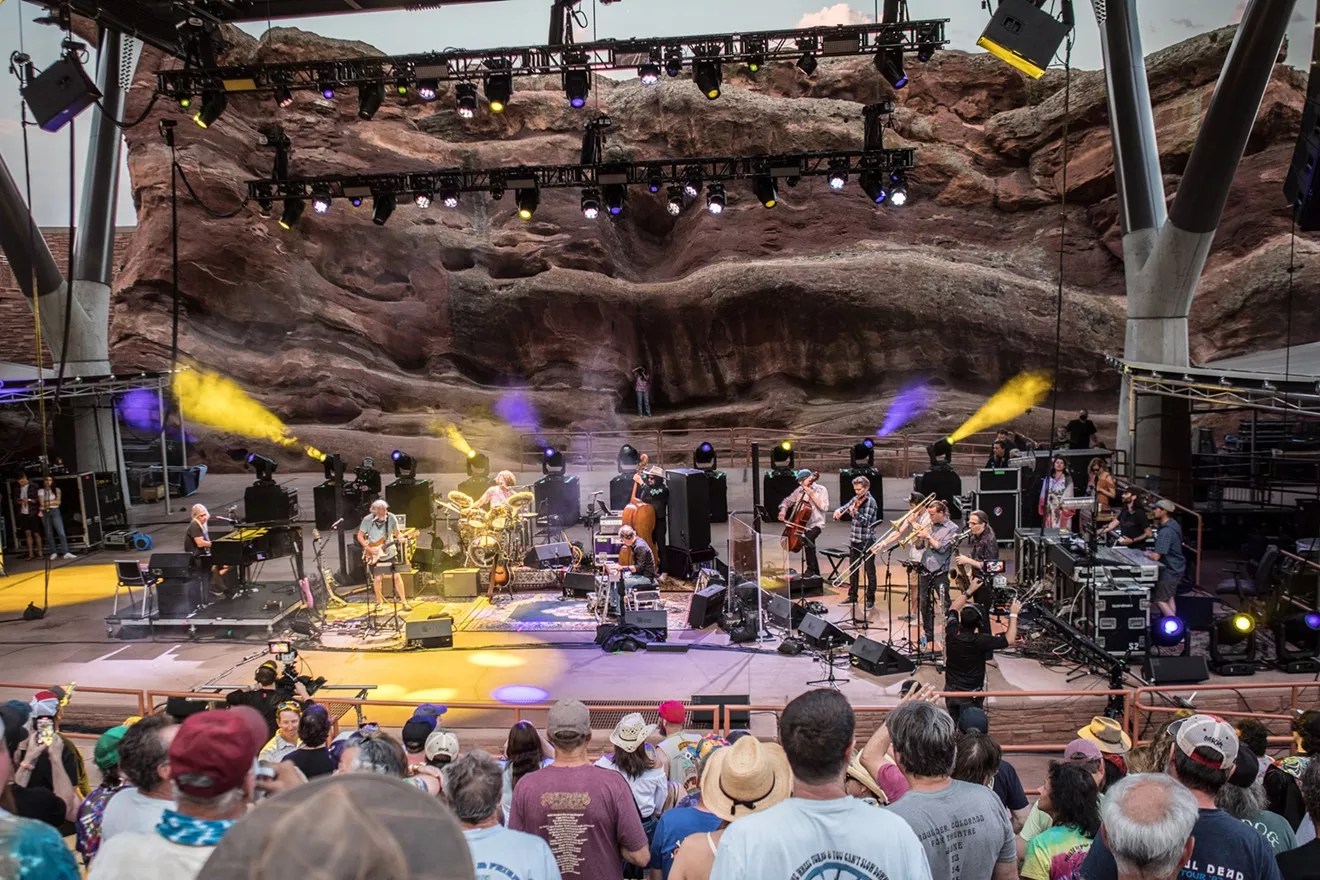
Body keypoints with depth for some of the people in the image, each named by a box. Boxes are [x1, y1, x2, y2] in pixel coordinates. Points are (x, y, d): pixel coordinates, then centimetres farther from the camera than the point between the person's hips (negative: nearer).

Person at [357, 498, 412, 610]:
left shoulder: (391, 518, -10)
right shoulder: (367, 520, -13)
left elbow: (397, 533, 2)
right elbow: (360, 536, -4)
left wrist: (400, 538, -21)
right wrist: (369, 549, -14)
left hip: (389, 552, 1)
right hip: (374, 554, -1)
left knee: (397, 576, -2)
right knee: (377, 578, 0)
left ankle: (403, 601, 6)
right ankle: (379, 601, 22)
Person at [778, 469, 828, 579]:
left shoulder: (821, 490, -4)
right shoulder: (799, 490, 11)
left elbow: (824, 507, -15)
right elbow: (787, 501, 15)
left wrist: (812, 495, -18)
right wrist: (783, 510, -5)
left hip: (815, 524, -6)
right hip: (799, 524, 6)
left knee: (808, 538, -33)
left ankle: (811, 569, -21)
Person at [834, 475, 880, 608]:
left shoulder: (870, 502, -13)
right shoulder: (856, 499, 7)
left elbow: (865, 521, -20)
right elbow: (845, 507, 19)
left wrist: (855, 511, -35)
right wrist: (839, 511, -4)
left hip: (867, 541, -7)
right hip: (854, 540, 7)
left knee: (870, 571, 2)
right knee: (853, 569, 15)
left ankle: (871, 599, 10)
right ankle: (852, 597, 25)